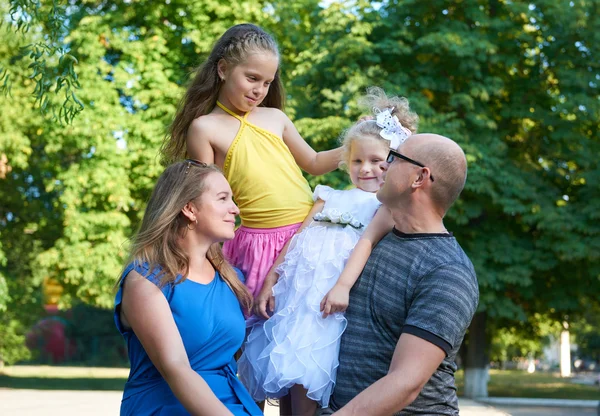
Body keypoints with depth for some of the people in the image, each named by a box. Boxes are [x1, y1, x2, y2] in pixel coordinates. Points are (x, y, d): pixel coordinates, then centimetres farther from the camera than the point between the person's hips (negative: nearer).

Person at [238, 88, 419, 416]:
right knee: (284, 365, 1)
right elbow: (296, 238, 20)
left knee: (306, 373, -15)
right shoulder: (330, 197, 23)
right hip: (297, 287, 6)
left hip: (333, 294, -6)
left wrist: (343, 286, -23)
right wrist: (270, 281, 12)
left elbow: (367, 241, -9)